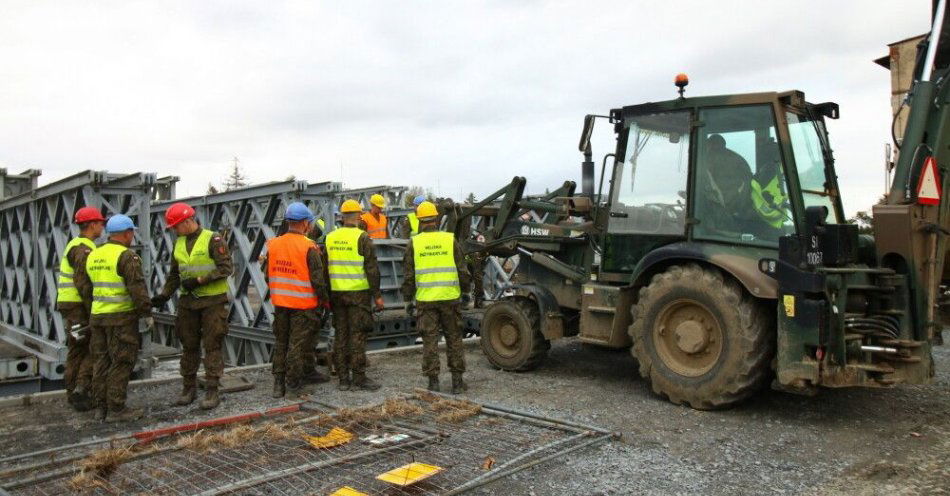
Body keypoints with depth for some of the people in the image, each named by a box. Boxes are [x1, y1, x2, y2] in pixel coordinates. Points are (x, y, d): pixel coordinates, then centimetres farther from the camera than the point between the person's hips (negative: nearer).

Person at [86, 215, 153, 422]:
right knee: (121, 363, -3)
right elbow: (137, 288, -17)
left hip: (97, 316, 8)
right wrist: (147, 314, -12)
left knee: (102, 362, 11)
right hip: (121, 316, -8)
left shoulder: (93, 256, 13)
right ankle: (116, 409, -1)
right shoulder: (127, 256, -12)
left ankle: (103, 407, 17)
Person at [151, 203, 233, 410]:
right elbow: (174, 274, 18)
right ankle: (189, 388, 21)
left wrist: (199, 280, -18)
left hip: (213, 301, -6)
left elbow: (226, 268, -16)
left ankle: (212, 391, 2)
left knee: (211, 346, -3)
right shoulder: (179, 243, 11)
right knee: (189, 346, 11)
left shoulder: (213, 240, -10)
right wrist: (164, 294, 6)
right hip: (187, 301, 6)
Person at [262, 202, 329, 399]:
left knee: (280, 343, 16)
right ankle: (294, 386, 11)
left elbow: (267, 274, 9)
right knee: (297, 345, 4)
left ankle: (278, 385, 23)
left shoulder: (273, 244, 1)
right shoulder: (309, 247, -16)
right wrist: (323, 299, 1)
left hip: (280, 303, 5)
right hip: (303, 305, -5)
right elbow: (318, 279, -14)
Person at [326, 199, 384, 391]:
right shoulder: (361, 238, -10)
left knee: (340, 334, 9)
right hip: (358, 293, -5)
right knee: (357, 335, -1)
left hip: (336, 294, 6)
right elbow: (372, 269, -12)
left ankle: (343, 378, 14)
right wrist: (377, 295, -7)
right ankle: (359, 377, 3)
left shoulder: (330, 238, 8)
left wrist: (327, 295, 17)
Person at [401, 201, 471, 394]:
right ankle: (457, 380, 14)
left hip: (425, 299, 0)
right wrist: (466, 291, 15)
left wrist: (408, 299, 10)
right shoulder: (450, 240, -1)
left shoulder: (413, 243, -1)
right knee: (454, 339, 11)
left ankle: (433, 381, 9)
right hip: (449, 297, 0)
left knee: (430, 341, 7)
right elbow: (462, 270, 2)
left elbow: (408, 276, 1)